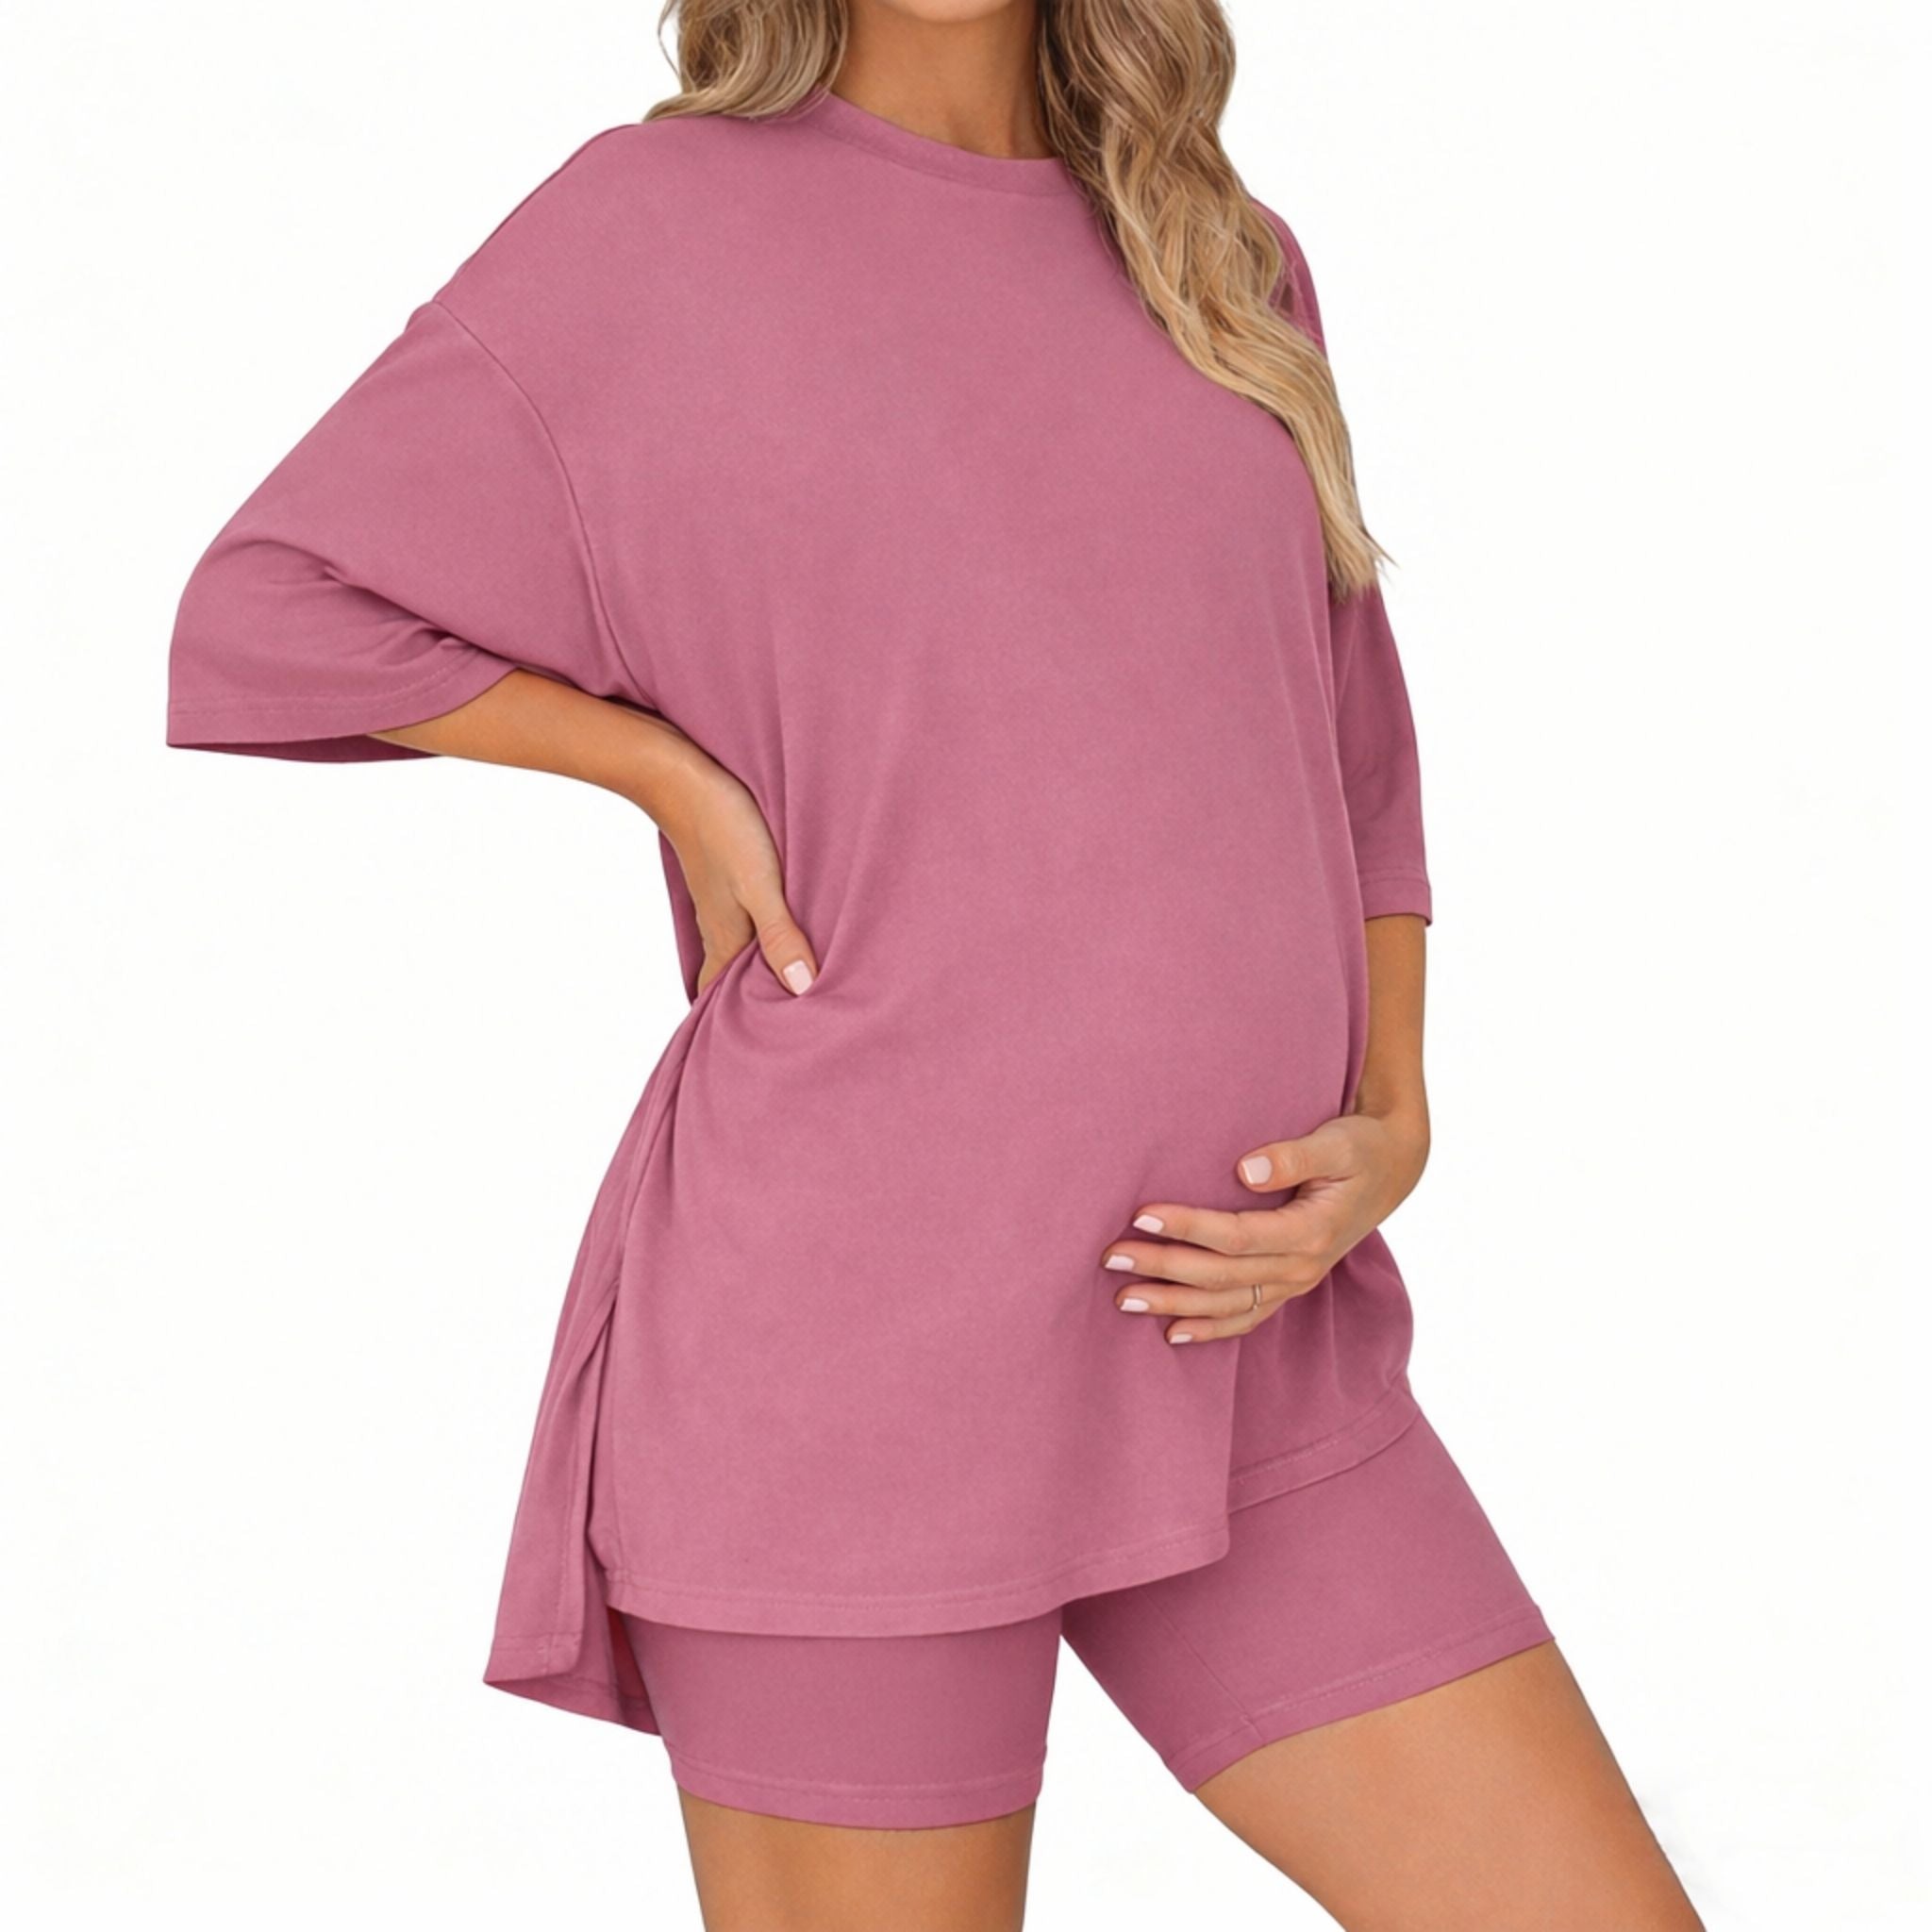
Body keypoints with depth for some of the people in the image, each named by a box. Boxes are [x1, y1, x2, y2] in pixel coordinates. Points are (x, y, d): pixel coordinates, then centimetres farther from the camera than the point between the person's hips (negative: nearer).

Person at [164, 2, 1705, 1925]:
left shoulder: (1227, 270, 13)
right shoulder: (655, 222, 0)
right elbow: (261, 619, 5)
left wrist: (1388, 1133, 0)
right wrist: (682, 775, -6)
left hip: (1236, 1351, 5)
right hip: (842, 1332, -4)